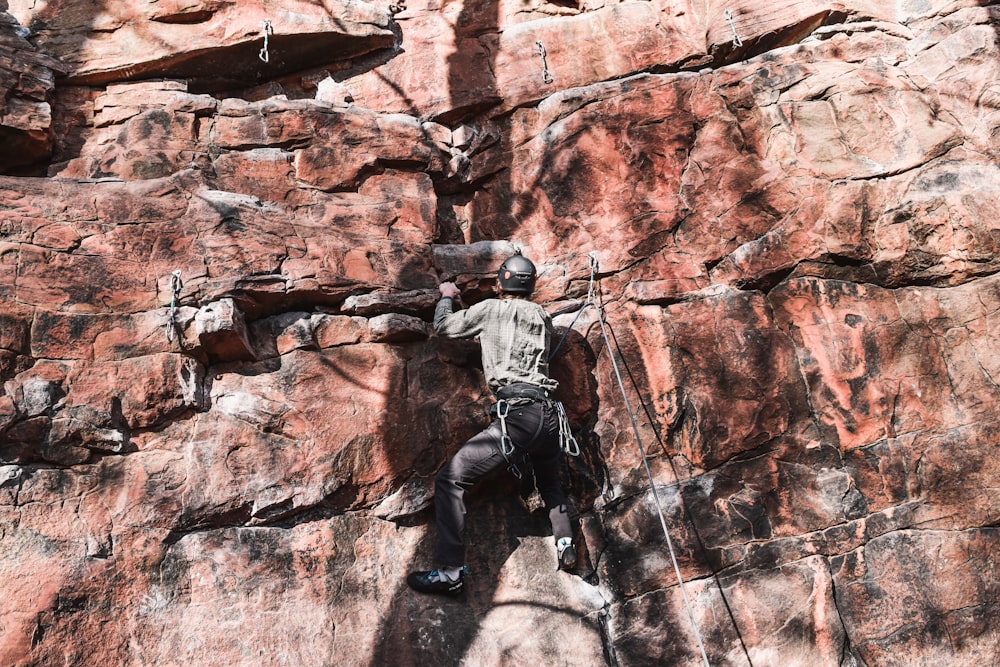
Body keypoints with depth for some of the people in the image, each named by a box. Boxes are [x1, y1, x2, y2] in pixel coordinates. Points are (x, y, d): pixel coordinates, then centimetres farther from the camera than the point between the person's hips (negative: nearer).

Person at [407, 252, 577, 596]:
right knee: (550, 481, 34)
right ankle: (566, 545, 19)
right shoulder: (542, 316, 20)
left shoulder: (490, 309, 7)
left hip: (516, 415, -6)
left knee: (450, 479, -5)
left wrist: (446, 296, 37)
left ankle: (451, 572, -13)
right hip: (549, 413, 6)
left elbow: (443, 326, 17)